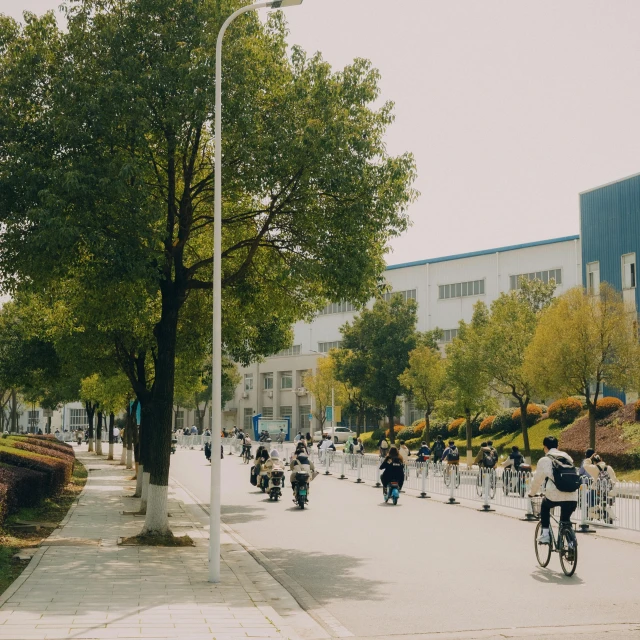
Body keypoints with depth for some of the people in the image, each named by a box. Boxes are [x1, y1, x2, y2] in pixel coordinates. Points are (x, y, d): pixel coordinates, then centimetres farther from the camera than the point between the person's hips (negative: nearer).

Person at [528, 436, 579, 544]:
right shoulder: (568, 458, 17)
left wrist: (532, 493, 29)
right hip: (572, 497, 3)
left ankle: (545, 535, 20)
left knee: (544, 506, 28)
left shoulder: (544, 460, 5)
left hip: (554, 496, -3)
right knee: (565, 520, 22)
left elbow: (537, 479, 11)